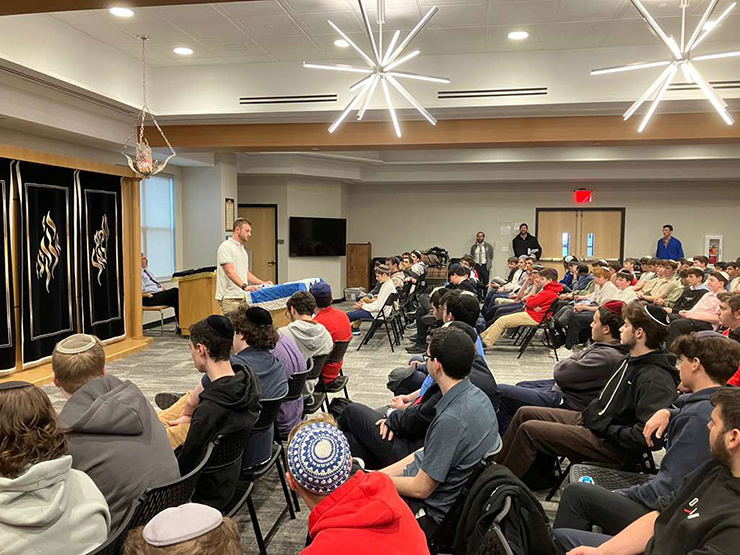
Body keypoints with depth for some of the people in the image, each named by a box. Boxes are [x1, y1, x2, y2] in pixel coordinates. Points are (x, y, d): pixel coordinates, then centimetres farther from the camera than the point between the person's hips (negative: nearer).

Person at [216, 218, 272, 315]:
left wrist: (263, 283, 11)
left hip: (242, 296, 8)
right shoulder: (226, 247, -9)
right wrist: (244, 286, -32)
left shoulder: (242, 249, 20)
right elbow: (230, 271, -20)